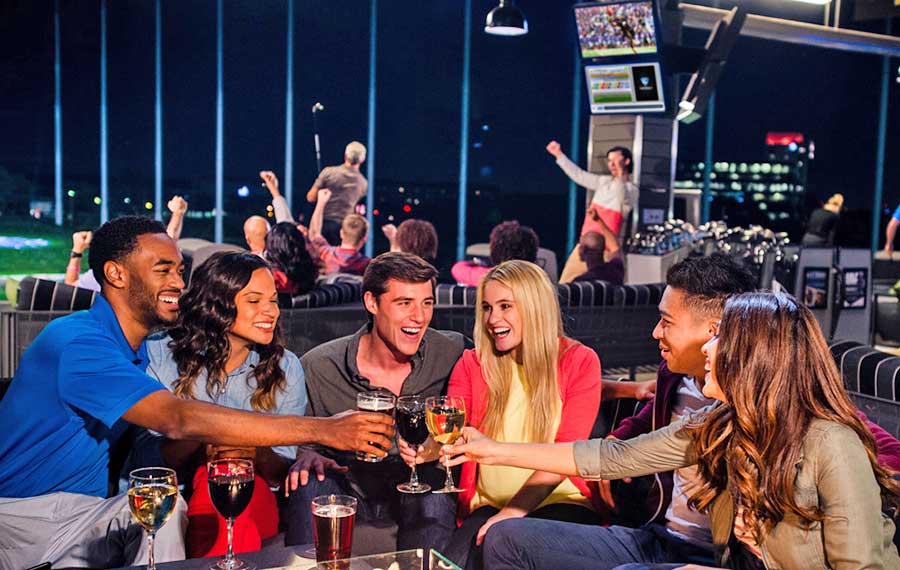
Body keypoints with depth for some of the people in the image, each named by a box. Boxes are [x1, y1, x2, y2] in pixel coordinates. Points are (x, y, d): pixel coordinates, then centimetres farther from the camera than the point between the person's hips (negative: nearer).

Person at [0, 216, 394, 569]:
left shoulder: (137, 350, 9)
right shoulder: (78, 342, -22)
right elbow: (178, 420, -34)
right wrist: (322, 430, -36)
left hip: (81, 507, 7)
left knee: (164, 511, -22)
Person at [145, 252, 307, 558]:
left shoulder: (285, 367, 2)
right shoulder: (160, 355, -3)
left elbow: (285, 473, 2)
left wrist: (258, 454, -22)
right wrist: (199, 441, -26)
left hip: (252, 501, 1)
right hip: (173, 497, -1)